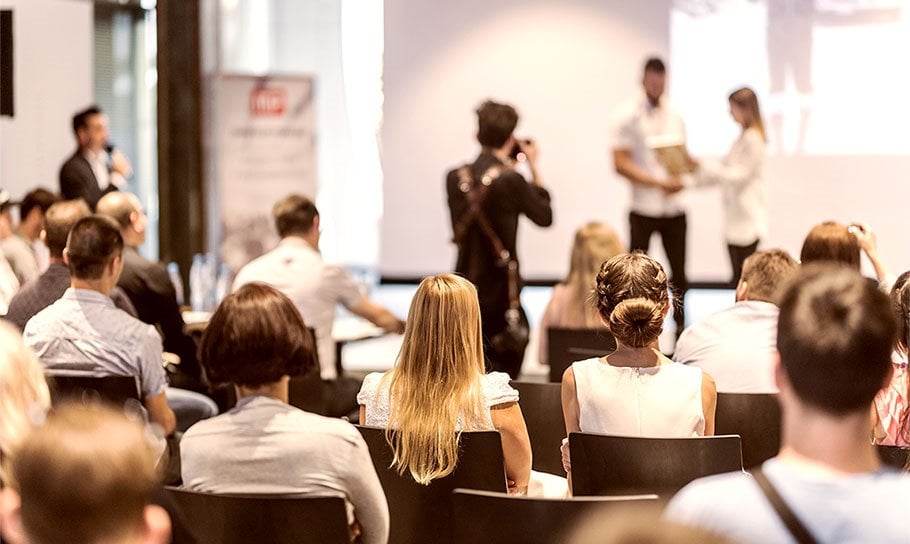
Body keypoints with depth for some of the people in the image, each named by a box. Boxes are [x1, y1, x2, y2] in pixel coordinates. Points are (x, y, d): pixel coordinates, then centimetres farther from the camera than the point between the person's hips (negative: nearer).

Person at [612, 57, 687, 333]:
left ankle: (680, 324, 19)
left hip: (674, 207, 4)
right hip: (643, 208, -4)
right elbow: (620, 164, -12)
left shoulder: (674, 115, 10)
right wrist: (659, 183, -20)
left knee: (678, 270, 7)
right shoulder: (628, 115, -5)